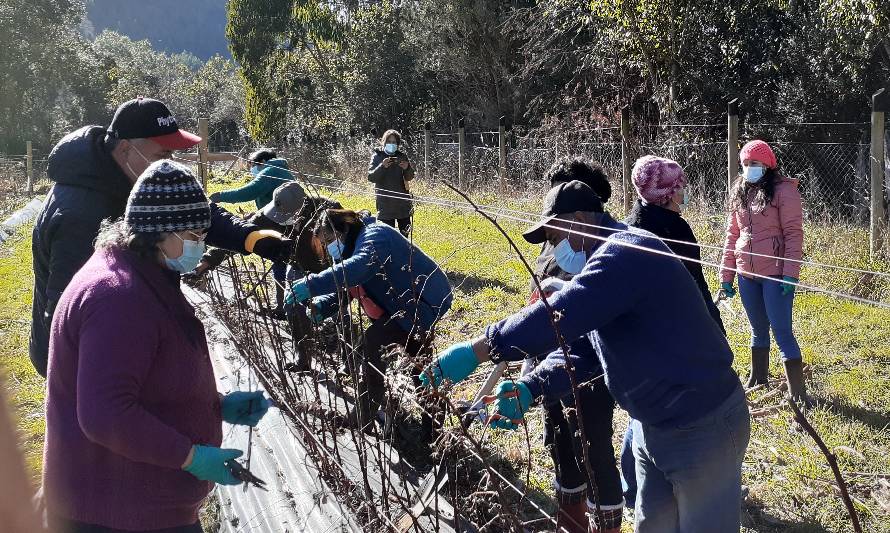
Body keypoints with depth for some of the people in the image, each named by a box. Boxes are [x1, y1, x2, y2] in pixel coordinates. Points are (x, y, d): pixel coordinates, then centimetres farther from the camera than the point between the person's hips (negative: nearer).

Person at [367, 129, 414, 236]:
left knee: (405, 231, 6)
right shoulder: (377, 156, 1)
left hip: (402, 201, 3)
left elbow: (409, 177, 5)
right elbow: (371, 177, -9)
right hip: (385, 202, -2)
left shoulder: (402, 156, 7)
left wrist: (407, 168, -17)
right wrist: (382, 166, -26)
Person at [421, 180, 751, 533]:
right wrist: (529, 389, -10)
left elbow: (561, 316, -35)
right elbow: (577, 343, 7)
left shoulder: (627, 252, -23)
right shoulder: (606, 259, 11)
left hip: (702, 427, -10)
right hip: (653, 423, 10)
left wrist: (475, 352, -31)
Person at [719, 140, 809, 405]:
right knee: (758, 330, 18)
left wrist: (790, 274, -17)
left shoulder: (783, 190, -7)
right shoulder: (740, 193, 12)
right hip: (747, 275, 6)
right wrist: (726, 273, 11)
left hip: (775, 274, -6)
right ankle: (758, 381, 31)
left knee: (782, 332, -7)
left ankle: (798, 392, -2)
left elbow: (794, 233, -11)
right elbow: (732, 235, 15)